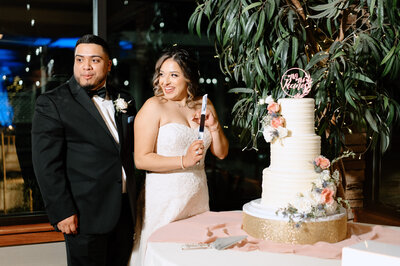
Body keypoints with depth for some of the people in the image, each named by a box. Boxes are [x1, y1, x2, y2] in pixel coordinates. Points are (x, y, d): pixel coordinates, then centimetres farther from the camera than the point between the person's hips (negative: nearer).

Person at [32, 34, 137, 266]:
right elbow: (46, 164, -11)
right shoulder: (52, 103, -7)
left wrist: (132, 201, 11)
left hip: (125, 212, 5)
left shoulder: (124, 101, 10)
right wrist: (62, 212, -15)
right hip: (85, 214, -5)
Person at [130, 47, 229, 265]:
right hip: (164, 197, -5)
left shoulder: (204, 105, 8)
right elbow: (141, 159, -14)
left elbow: (221, 153, 12)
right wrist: (184, 161, -20)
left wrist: (214, 126, -5)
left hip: (197, 196, 5)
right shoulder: (154, 106, -8)